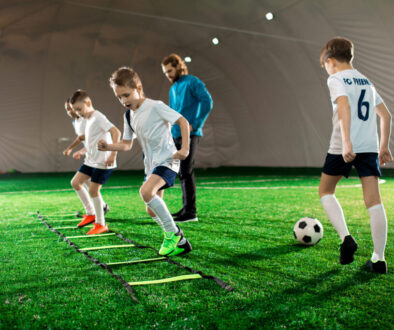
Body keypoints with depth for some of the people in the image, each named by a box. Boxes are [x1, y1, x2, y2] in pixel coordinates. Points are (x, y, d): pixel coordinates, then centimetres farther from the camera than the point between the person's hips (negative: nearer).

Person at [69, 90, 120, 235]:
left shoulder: (98, 117, -15)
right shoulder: (88, 120, 13)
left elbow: (116, 132, -28)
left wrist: (113, 154, -33)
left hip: (103, 162, -10)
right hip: (91, 160, 10)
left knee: (93, 190, -9)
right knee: (75, 182, 9)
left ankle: (101, 224, 6)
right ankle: (90, 213, 21)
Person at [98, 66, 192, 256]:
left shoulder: (155, 107, -13)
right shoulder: (128, 115, 8)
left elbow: (183, 121, -9)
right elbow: (127, 144, 12)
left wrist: (185, 148, -17)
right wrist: (108, 147, -7)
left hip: (167, 160, -8)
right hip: (151, 164, 9)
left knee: (146, 192, -31)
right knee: (151, 210, 9)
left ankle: (173, 233, -13)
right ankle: (180, 243, 25)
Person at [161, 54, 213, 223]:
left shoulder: (193, 82, -4)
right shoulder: (173, 88, 20)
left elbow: (207, 102, -15)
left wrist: (195, 125, -18)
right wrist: (169, 127, 11)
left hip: (189, 135, -8)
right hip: (176, 135, 8)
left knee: (186, 172, -11)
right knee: (183, 172, 10)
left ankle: (191, 211, -7)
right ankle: (186, 207, 18)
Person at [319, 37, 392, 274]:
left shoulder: (336, 79, -1)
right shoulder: (367, 81, 20)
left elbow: (344, 106, -20)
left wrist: (346, 141, -27)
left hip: (343, 147, -6)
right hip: (370, 146, 6)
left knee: (326, 192, 14)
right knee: (374, 201, 2)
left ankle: (346, 237, -2)